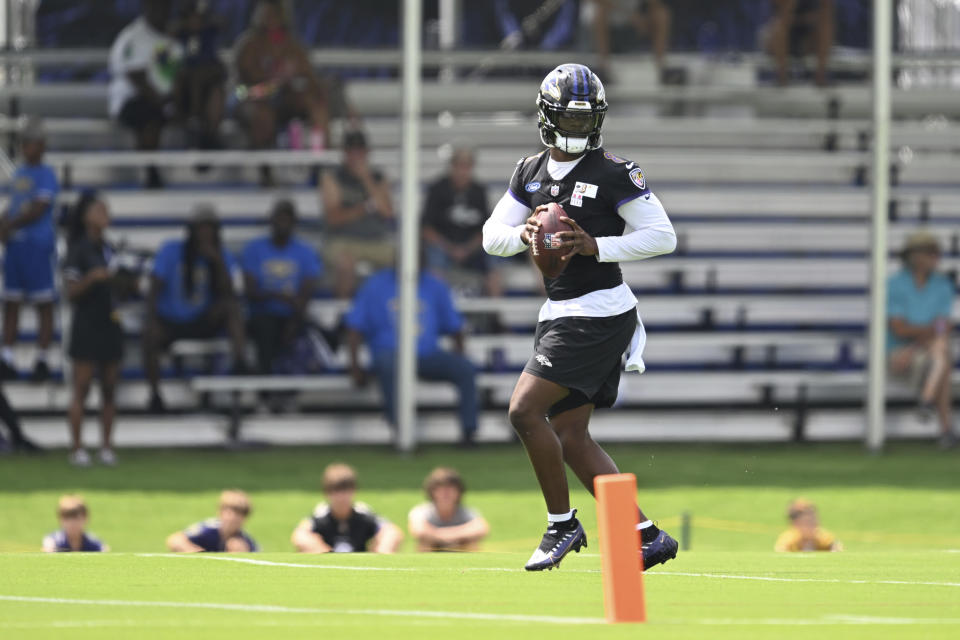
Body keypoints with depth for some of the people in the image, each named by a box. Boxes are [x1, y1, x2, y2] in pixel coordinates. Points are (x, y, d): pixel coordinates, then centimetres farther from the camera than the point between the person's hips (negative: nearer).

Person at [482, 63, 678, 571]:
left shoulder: (613, 174, -9)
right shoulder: (530, 172, 11)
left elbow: (663, 237, -11)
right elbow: (491, 236, 14)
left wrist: (596, 246, -20)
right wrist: (523, 234, -8)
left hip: (599, 314, -8)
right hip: (561, 314, 8)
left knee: (525, 410, -15)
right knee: (570, 436, 6)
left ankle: (562, 524, -3)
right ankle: (646, 535, 10)